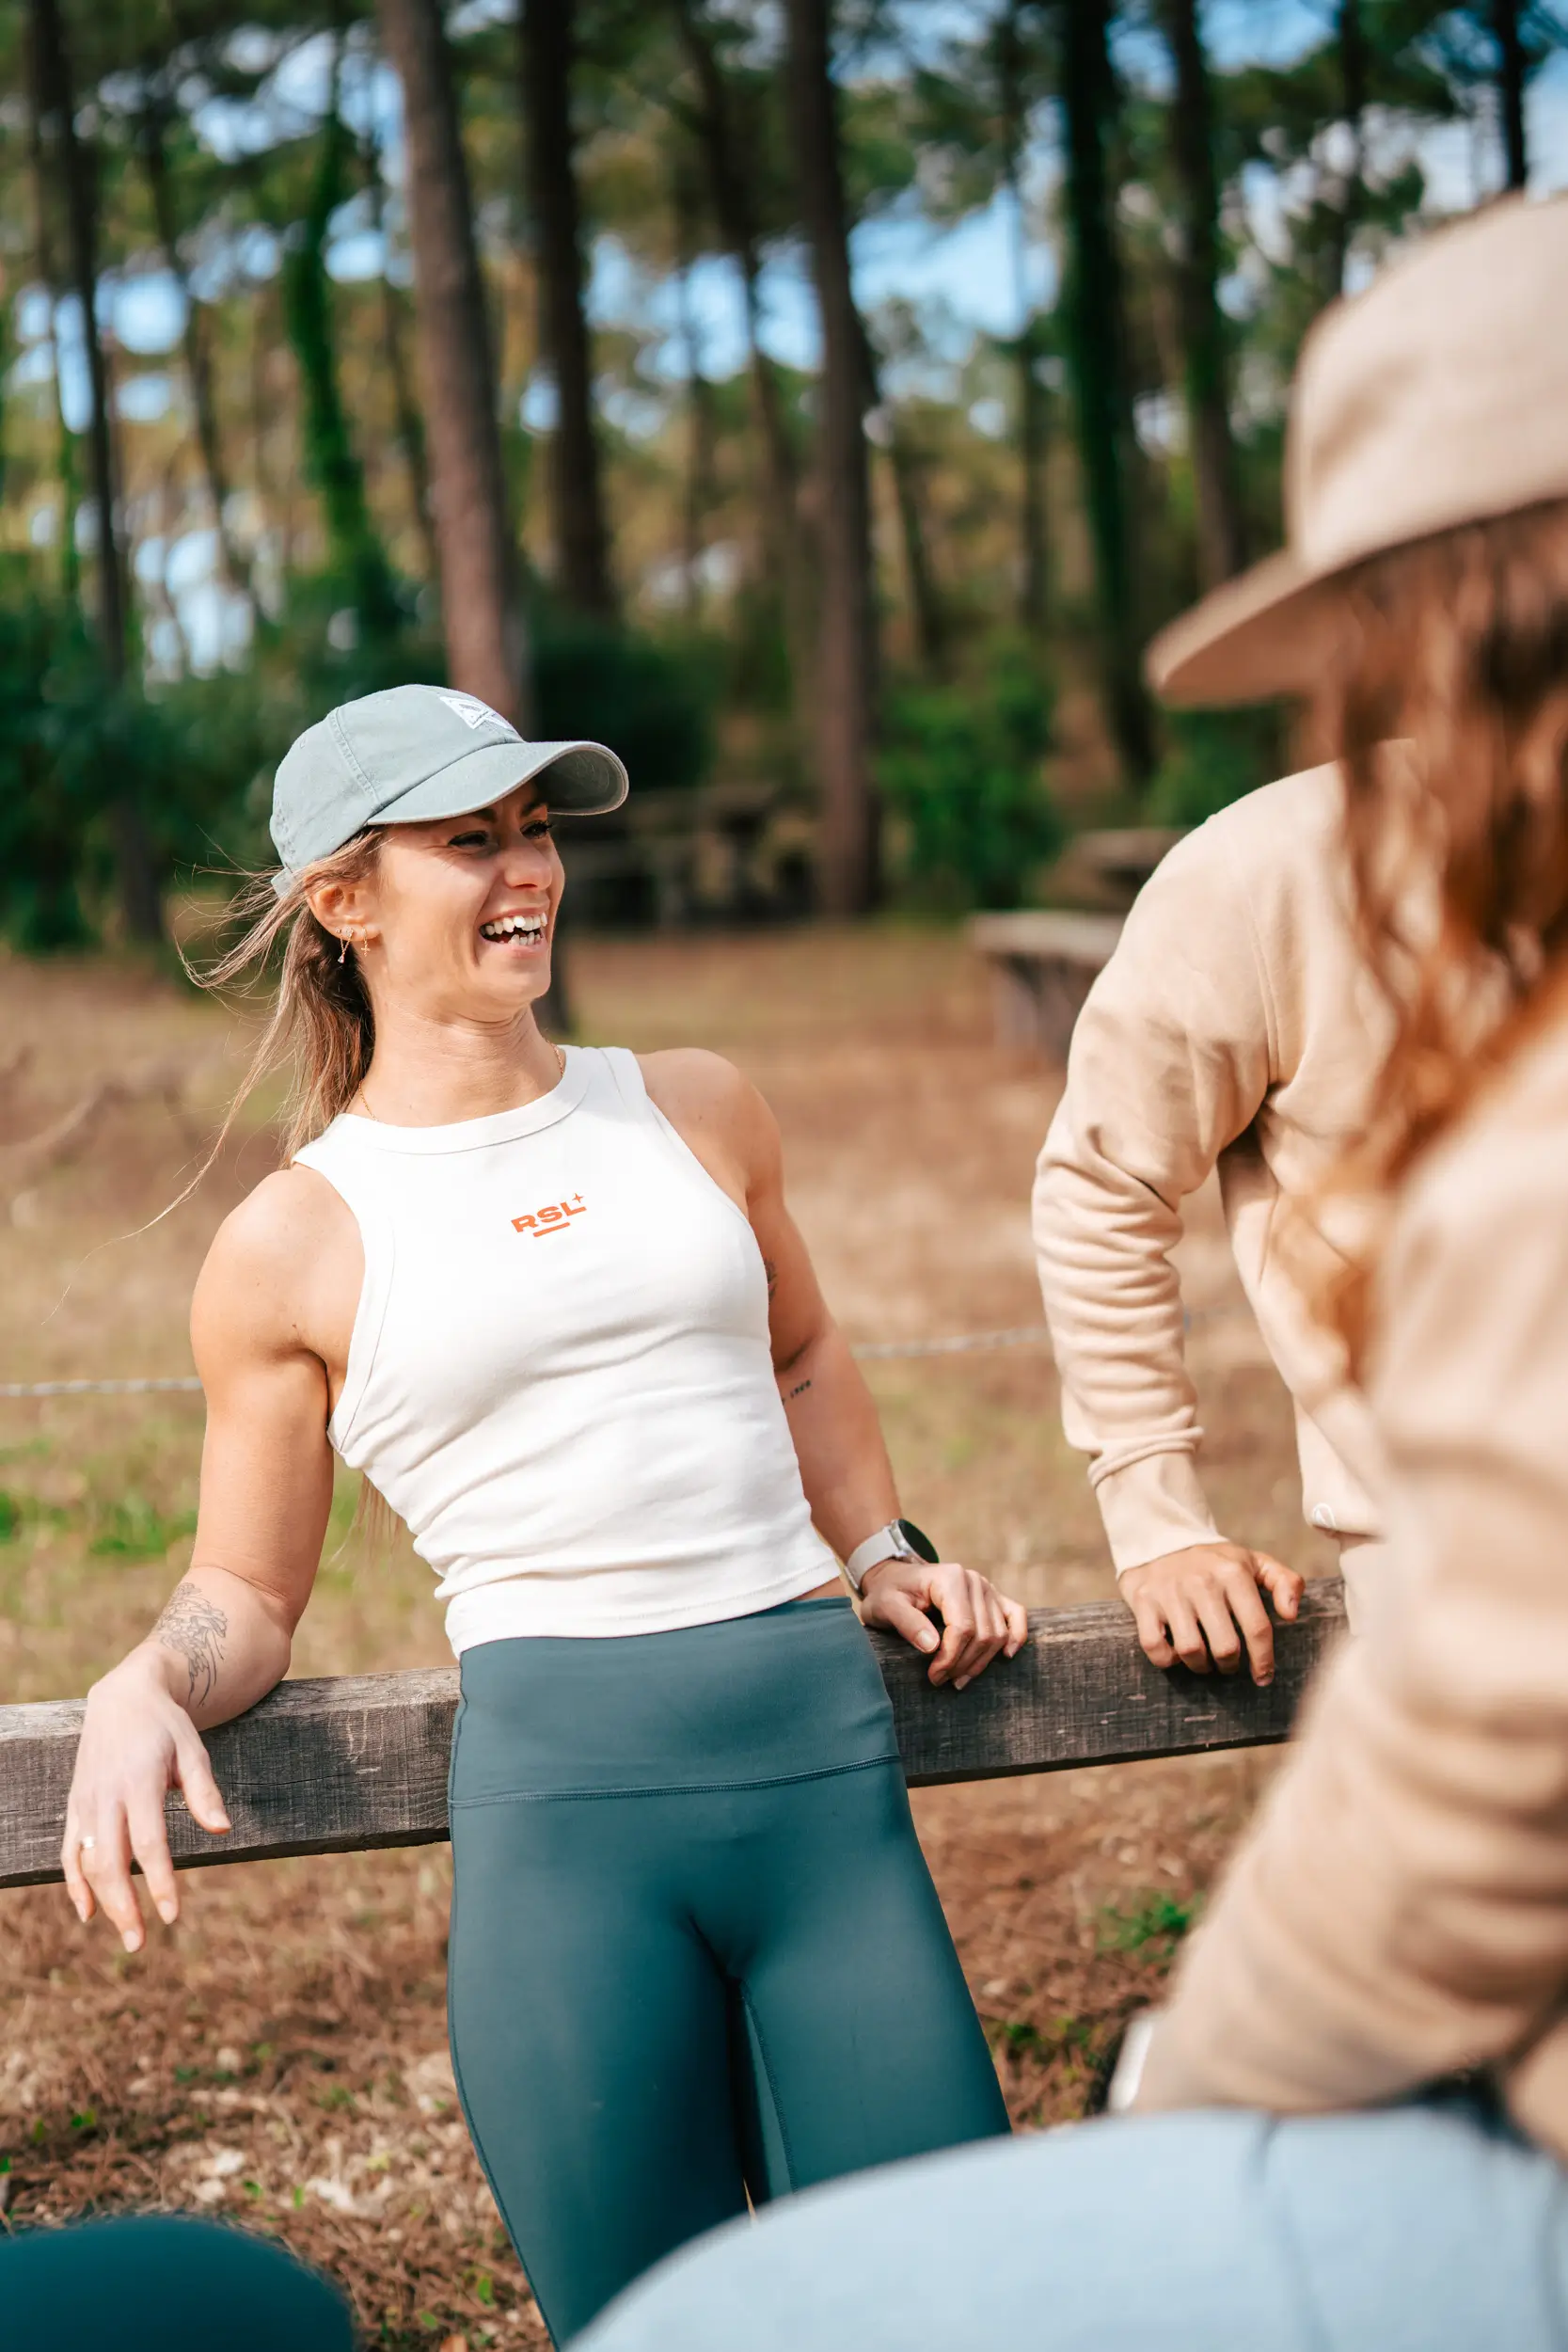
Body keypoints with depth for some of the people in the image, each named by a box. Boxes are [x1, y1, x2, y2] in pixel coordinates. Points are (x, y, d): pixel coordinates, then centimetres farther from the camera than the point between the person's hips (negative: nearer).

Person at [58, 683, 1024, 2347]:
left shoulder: (695, 1112, 14)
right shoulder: (296, 1242, 5)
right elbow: (248, 1592, 11)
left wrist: (882, 1553, 18)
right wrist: (148, 1685, -10)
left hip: (825, 1762, 3)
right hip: (562, 1790, -3)